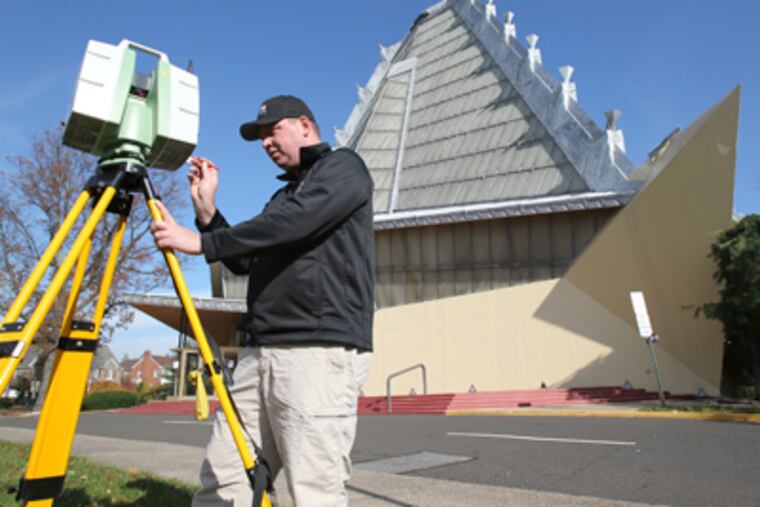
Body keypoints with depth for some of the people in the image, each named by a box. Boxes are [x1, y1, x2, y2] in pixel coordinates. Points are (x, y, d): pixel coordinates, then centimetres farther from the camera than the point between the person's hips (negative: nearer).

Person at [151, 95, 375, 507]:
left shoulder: (343, 167, 4)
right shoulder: (285, 193, 28)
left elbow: (291, 223, -14)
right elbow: (243, 261, 26)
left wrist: (200, 242, -11)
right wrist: (206, 209, 15)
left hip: (320, 351, -8)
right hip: (261, 352, 8)